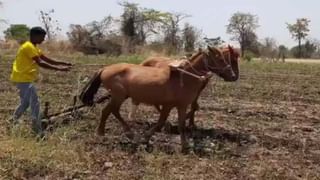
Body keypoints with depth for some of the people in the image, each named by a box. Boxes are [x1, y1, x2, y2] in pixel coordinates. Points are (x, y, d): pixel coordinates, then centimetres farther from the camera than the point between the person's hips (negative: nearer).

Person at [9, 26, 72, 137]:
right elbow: (41, 63, -26)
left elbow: (47, 59, 13)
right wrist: (59, 69, -28)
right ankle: (38, 131, -5)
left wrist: (63, 64, 4)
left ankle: (14, 120, 33)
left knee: (26, 102, 20)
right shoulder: (28, 47, -18)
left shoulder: (33, 47, 14)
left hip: (24, 79, 10)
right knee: (35, 103, -9)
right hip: (23, 79, -10)